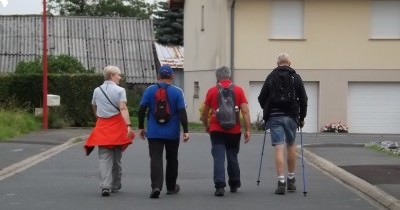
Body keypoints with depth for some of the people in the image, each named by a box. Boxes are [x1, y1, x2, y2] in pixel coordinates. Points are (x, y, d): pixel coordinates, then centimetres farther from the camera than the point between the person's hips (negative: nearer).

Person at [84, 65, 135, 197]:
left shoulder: (97, 91, 8)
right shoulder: (120, 90, -6)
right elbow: (123, 109, -18)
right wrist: (128, 125, -26)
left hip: (102, 125, 2)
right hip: (117, 125, -2)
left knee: (104, 157, -4)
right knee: (116, 157, 12)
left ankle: (105, 186, -20)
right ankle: (115, 186, 21)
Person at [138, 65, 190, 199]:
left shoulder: (149, 90, -1)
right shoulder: (177, 92, -5)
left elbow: (142, 109, -2)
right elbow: (182, 112, -9)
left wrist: (141, 127, 7)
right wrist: (185, 131, -6)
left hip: (154, 132, 0)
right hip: (172, 133, 0)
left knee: (155, 159, -4)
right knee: (171, 160, 15)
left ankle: (156, 186, -22)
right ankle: (171, 187, 25)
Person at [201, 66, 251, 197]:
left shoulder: (212, 91, 1)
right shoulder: (238, 90, 1)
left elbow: (205, 113, 9)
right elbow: (245, 111, -5)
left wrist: (206, 126, 26)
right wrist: (247, 130, -3)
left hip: (217, 130, -2)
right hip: (234, 130, 2)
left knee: (219, 158, -4)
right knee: (233, 157, 16)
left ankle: (220, 186, -15)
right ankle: (234, 185, 26)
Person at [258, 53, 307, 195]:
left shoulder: (271, 77, 2)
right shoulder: (296, 77, 3)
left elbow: (261, 98, 2)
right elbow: (303, 99, 2)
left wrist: (267, 111, 19)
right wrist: (302, 117, 11)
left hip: (274, 117, -1)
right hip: (291, 116, 1)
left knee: (279, 148, -4)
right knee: (291, 146, 16)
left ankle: (281, 182, -12)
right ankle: (291, 180, 23)